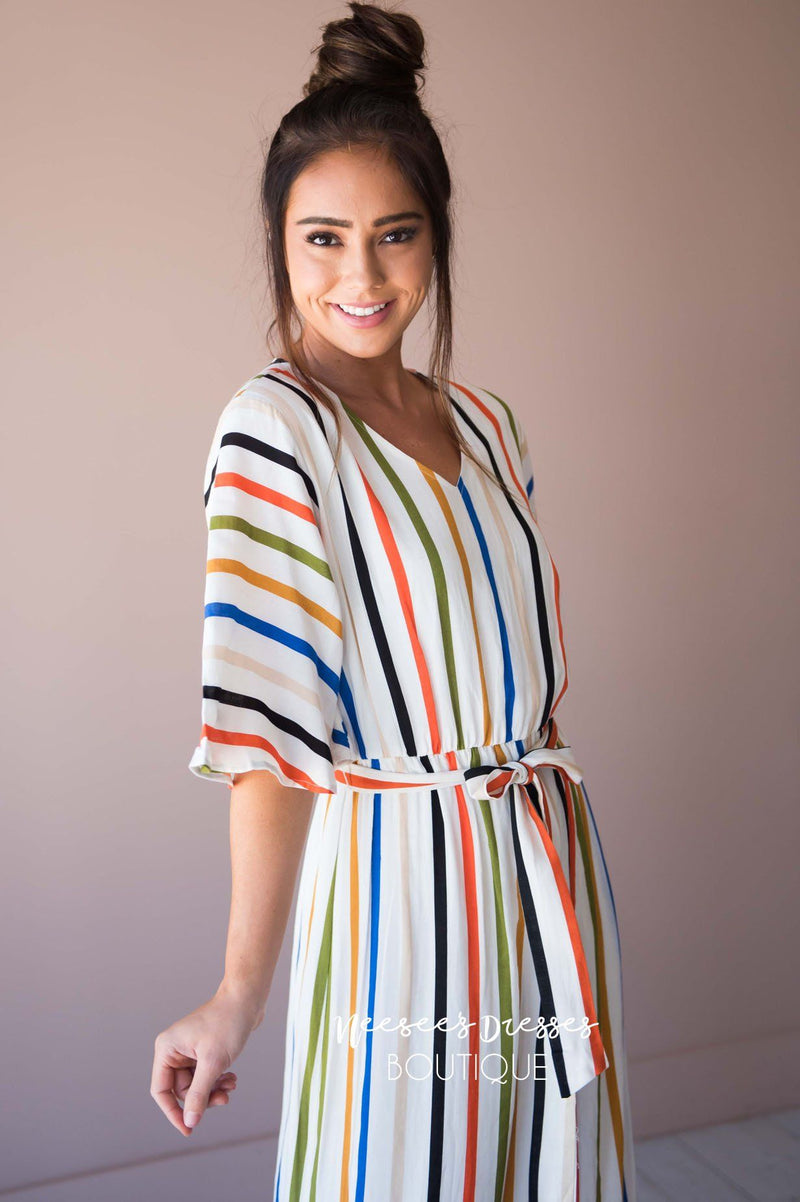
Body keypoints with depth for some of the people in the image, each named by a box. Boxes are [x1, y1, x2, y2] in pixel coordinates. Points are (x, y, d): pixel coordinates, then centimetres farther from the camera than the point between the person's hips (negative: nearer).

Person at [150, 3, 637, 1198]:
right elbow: (274, 735, -17)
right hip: (398, 878, -6)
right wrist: (239, 994, -17)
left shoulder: (486, 423, 8)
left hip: (552, 867, 6)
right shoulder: (272, 426, -12)